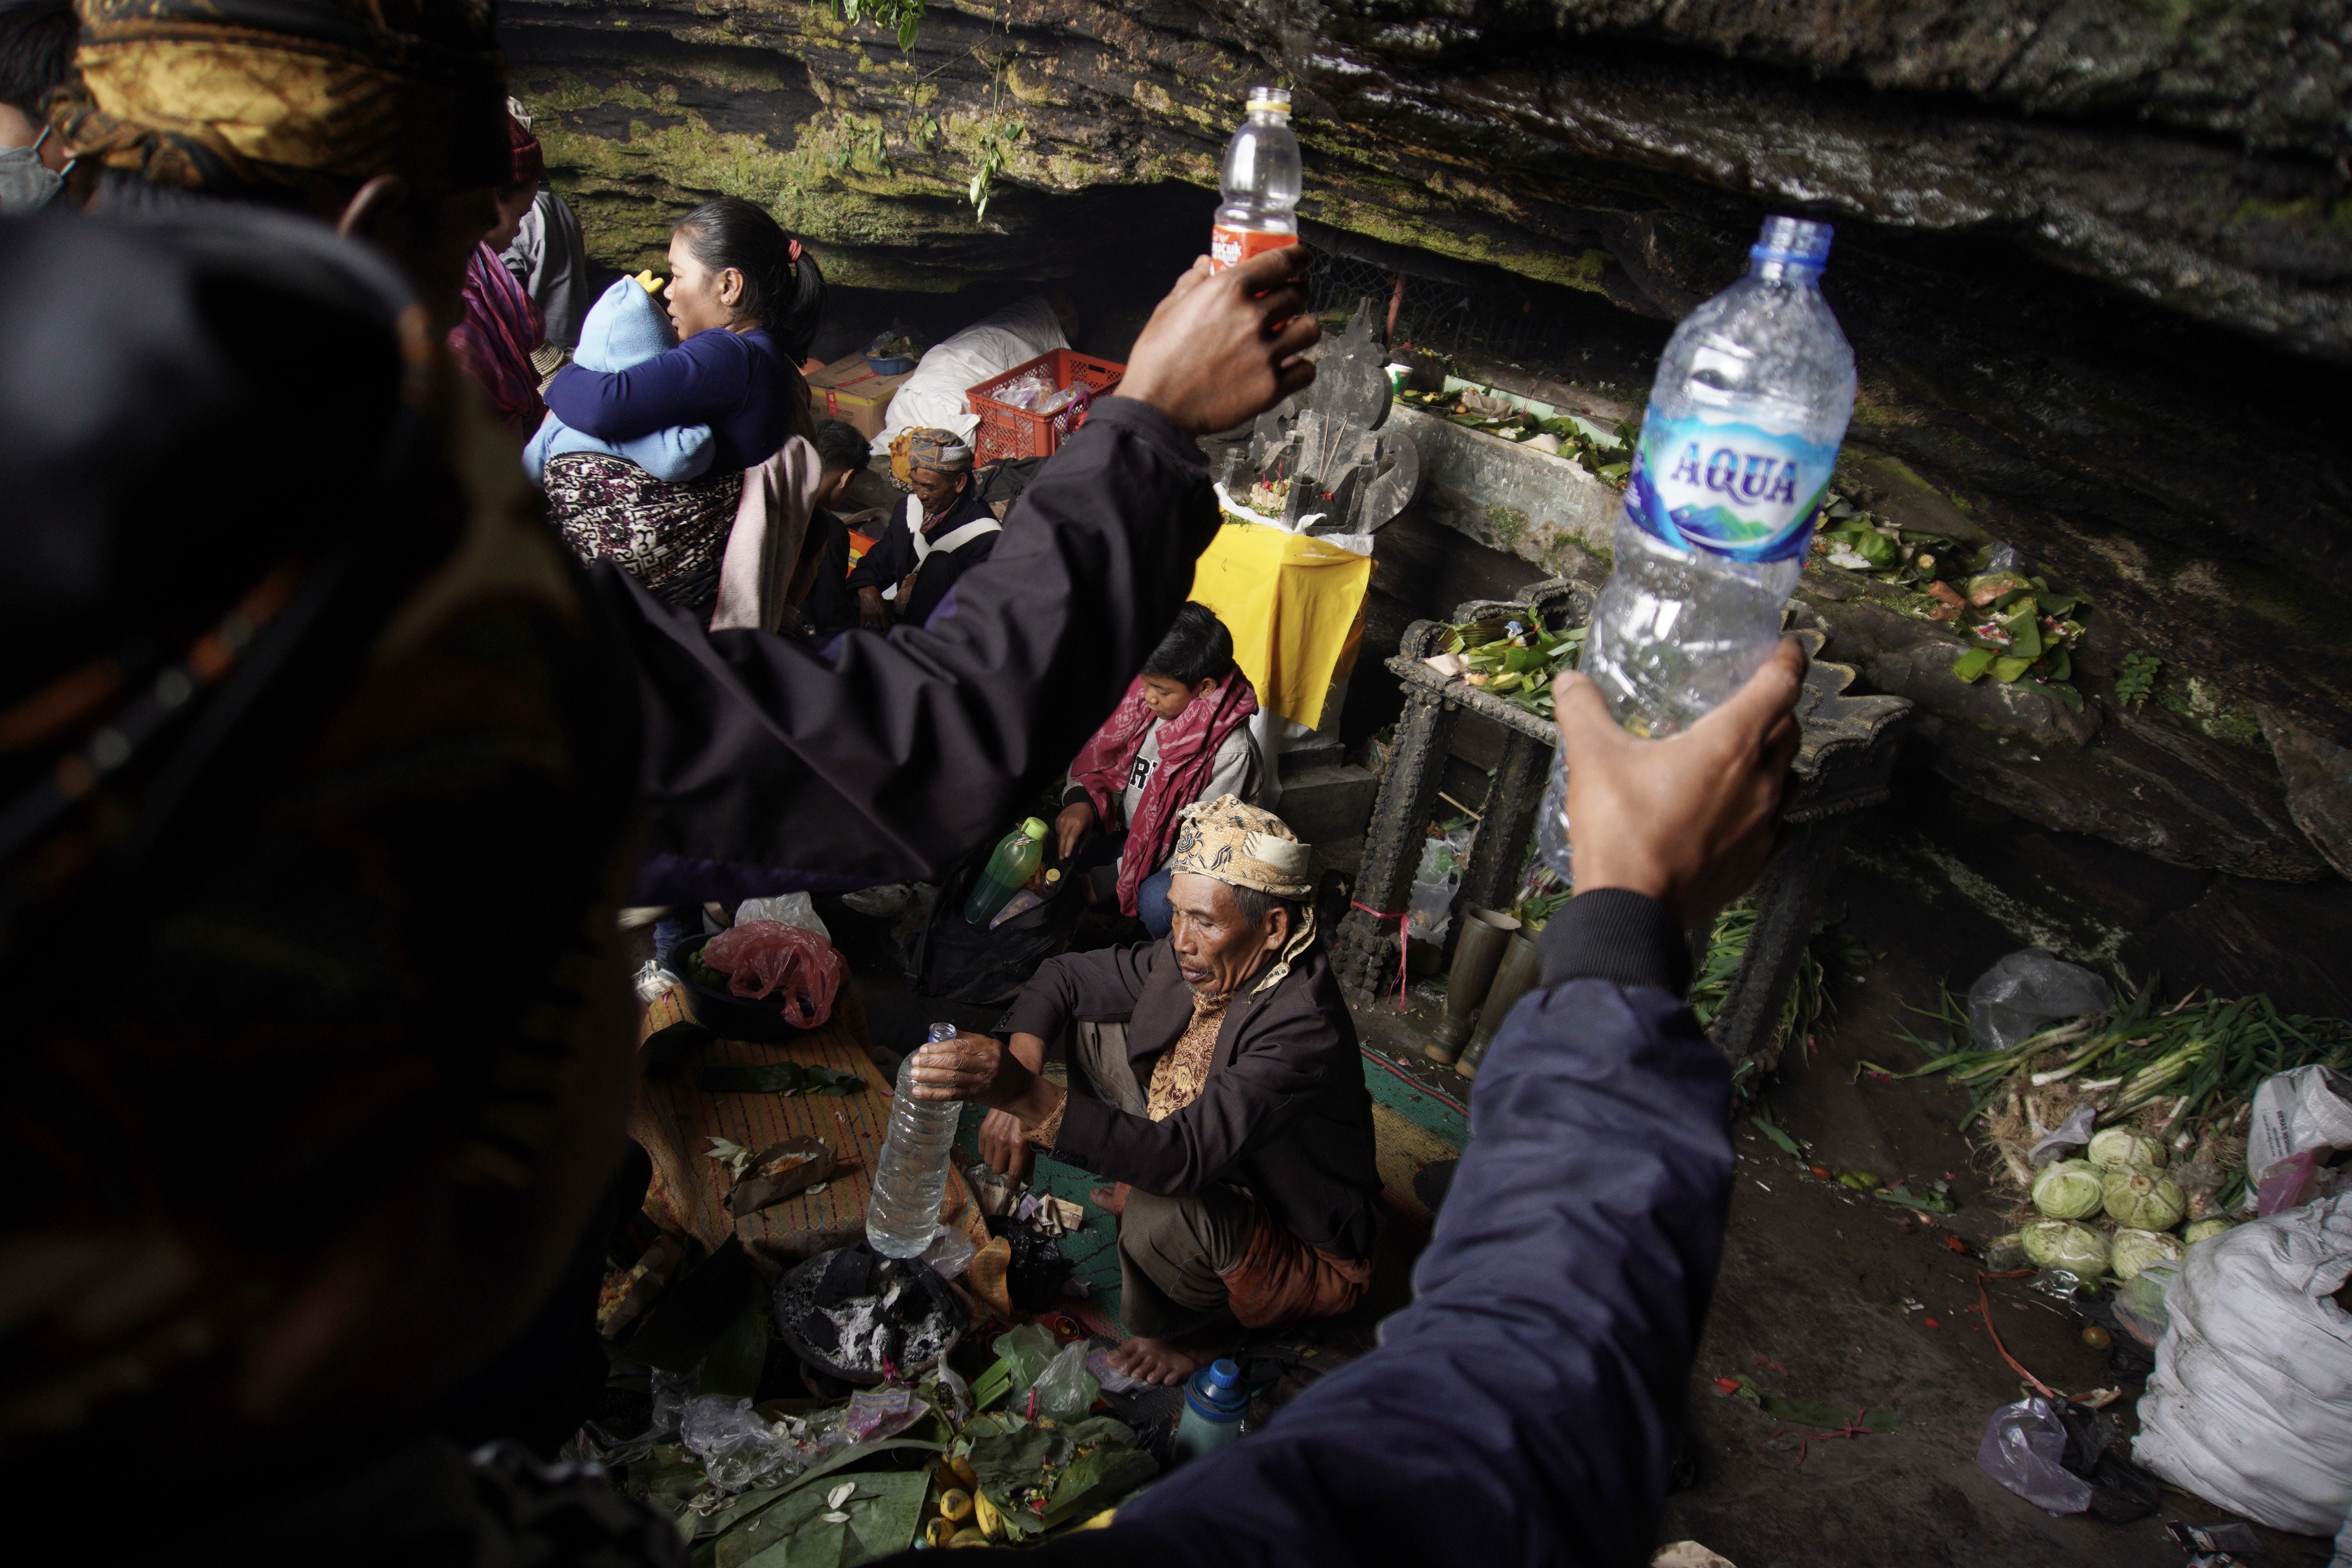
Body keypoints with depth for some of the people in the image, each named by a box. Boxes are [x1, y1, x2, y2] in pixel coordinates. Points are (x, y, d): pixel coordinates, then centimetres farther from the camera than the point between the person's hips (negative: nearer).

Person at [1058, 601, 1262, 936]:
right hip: (1131, 836, 6)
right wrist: (1081, 800, -20)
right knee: (1061, 845, -17)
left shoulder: (1231, 752, -25)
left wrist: (1105, 880, -23)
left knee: (1157, 901, -36)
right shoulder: (1141, 701, -9)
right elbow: (1097, 759, 5)